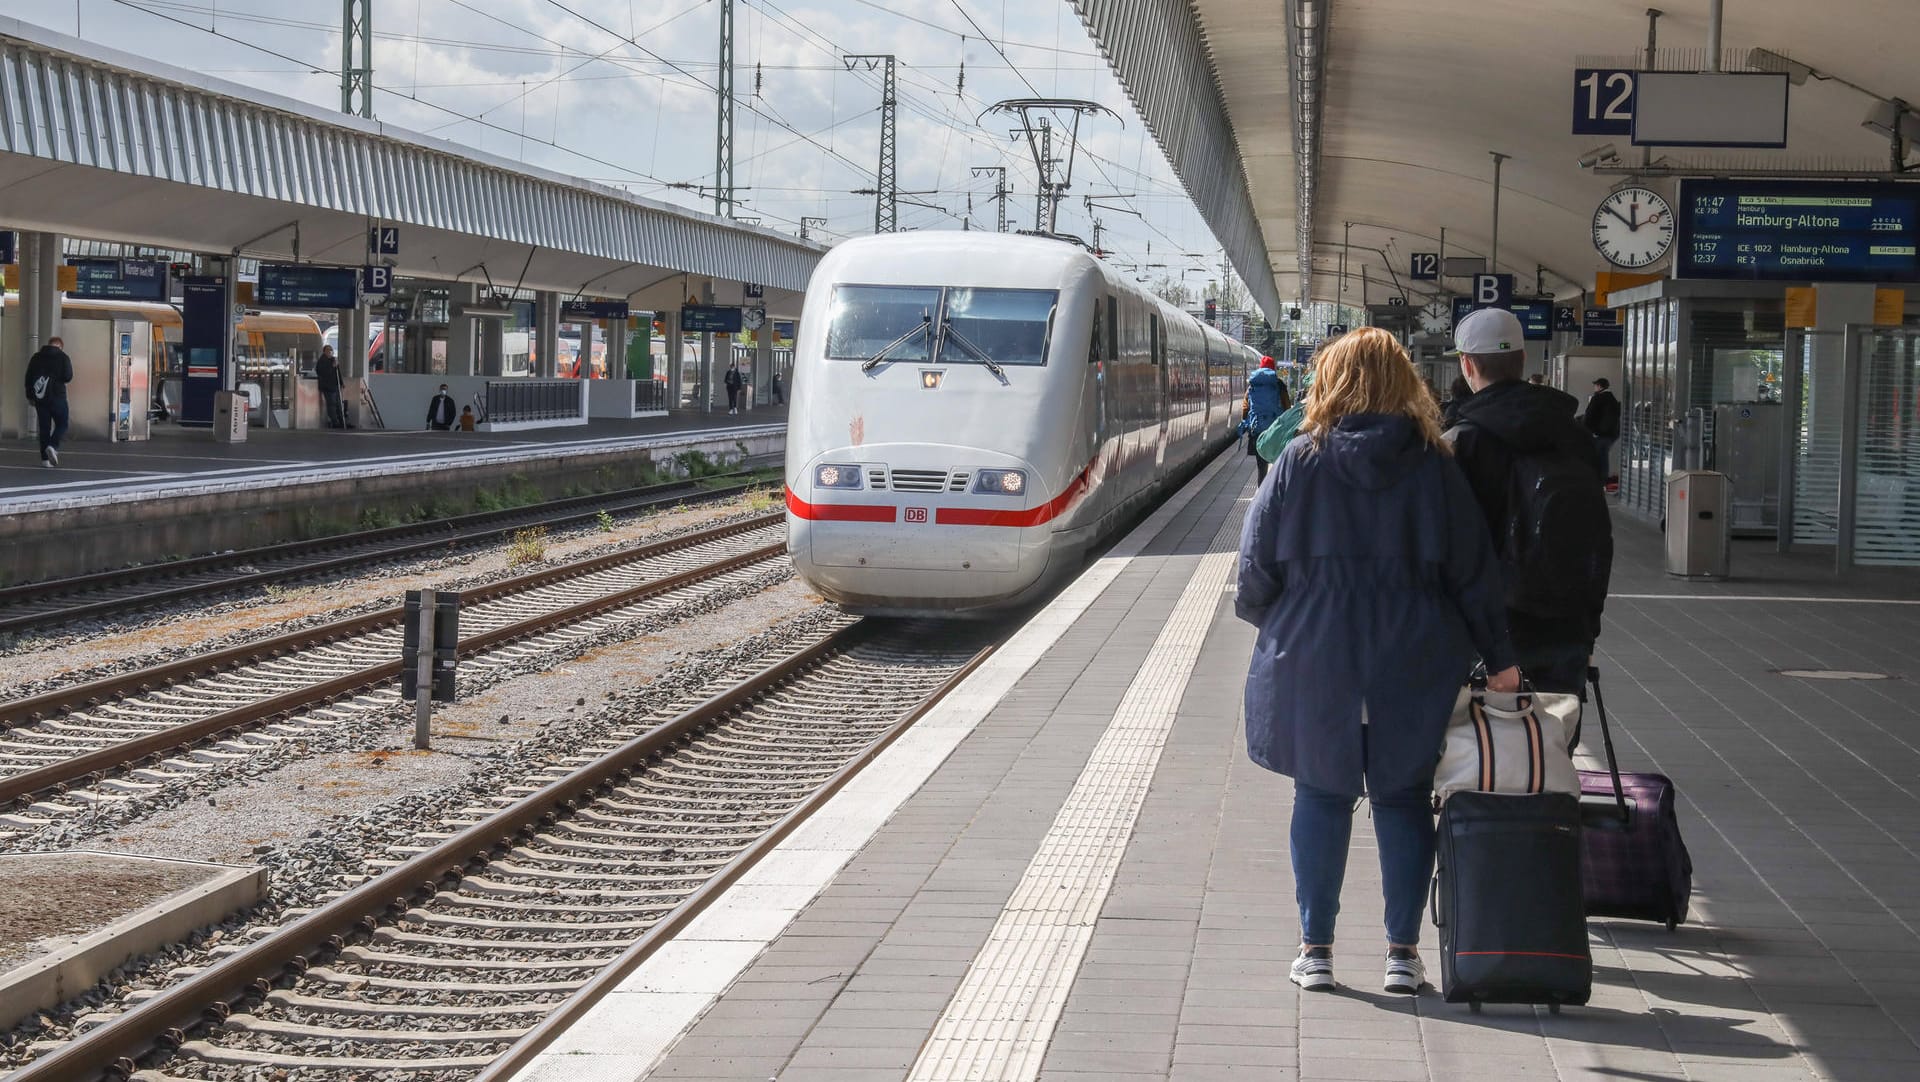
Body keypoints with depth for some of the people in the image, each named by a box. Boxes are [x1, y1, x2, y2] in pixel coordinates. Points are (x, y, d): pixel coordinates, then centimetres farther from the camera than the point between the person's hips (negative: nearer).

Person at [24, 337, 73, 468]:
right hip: (57, 397, -4)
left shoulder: (37, 357, 9)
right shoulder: (63, 357, -2)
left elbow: (28, 377, 8)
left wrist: (30, 396, 14)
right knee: (61, 424, 8)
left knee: (44, 427, 7)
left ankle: (45, 458, 2)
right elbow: (68, 377, -8)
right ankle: (52, 446, -19)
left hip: (40, 397, 4)